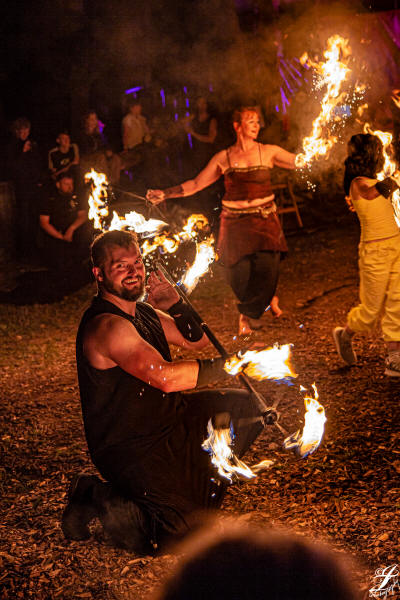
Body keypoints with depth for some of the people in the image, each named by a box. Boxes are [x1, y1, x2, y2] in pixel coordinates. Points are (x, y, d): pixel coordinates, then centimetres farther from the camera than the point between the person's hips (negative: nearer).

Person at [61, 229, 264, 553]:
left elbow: (198, 341, 14)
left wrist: (176, 306, -5)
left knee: (246, 407, 14)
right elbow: (166, 377, -34)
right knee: (185, 533, -19)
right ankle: (98, 498, -1)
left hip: (169, 418, 10)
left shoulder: (144, 312, 6)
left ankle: (198, 478, 25)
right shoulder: (107, 326, -25)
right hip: (130, 447, -10)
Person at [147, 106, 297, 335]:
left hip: (264, 220, 0)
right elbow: (196, 184, 10)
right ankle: (268, 299, 20)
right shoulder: (223, 158, 6)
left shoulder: (268, 152, 5)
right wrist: (165, 194, 5)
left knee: (265, 266, -13)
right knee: (240, 272, -10)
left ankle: (248, 314, 14)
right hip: (235, 222, 0)